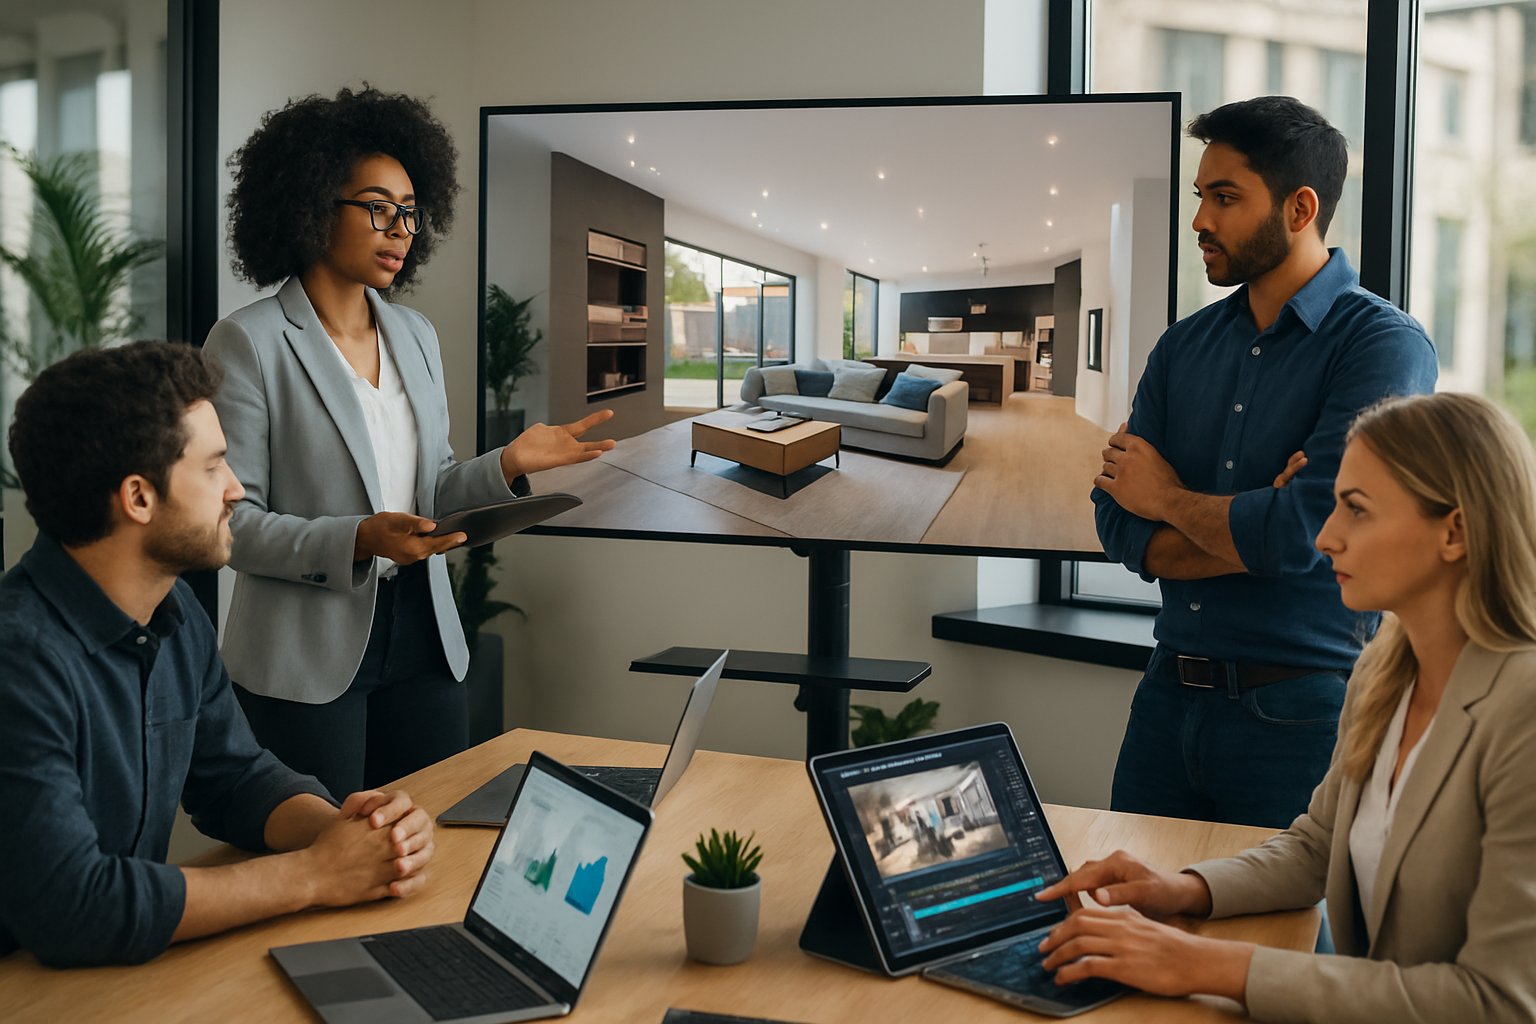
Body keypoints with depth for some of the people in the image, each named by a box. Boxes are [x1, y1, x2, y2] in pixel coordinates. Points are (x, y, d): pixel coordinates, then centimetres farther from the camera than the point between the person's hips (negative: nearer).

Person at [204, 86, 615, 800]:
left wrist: (508, 465, -4)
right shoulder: (248, 343, -9)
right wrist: (358, 542, -25)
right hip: (306, 657, -5)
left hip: (422, 640, 6)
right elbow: (231, 521, -13)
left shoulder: (415, 336, 10)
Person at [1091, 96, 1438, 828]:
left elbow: (1306, 533, -21)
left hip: (1298, 712, -5)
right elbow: (1119, 526, 1)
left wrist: (1168, 497, -4)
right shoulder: (1185, 344, 8)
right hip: (1170, 693, 6)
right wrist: (1253, 530, -15)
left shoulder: (1384, 345, -11)